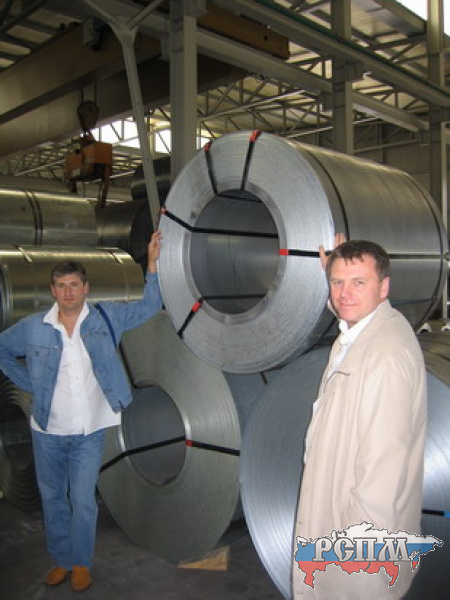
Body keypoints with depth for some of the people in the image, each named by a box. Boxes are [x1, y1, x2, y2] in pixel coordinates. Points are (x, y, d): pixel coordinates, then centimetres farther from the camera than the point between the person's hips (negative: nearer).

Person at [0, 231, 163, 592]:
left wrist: (153, 262, -11)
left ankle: (81, 563, 27)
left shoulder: (105, 318, -5)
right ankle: (61, 560, 35)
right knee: (52, 498, 15)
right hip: (47, 431, 2)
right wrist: (29, 383, 3)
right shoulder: (33, 328, -5)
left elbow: (150, 306, -1)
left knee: (83, 501, 5)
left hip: (90, 431, -1)